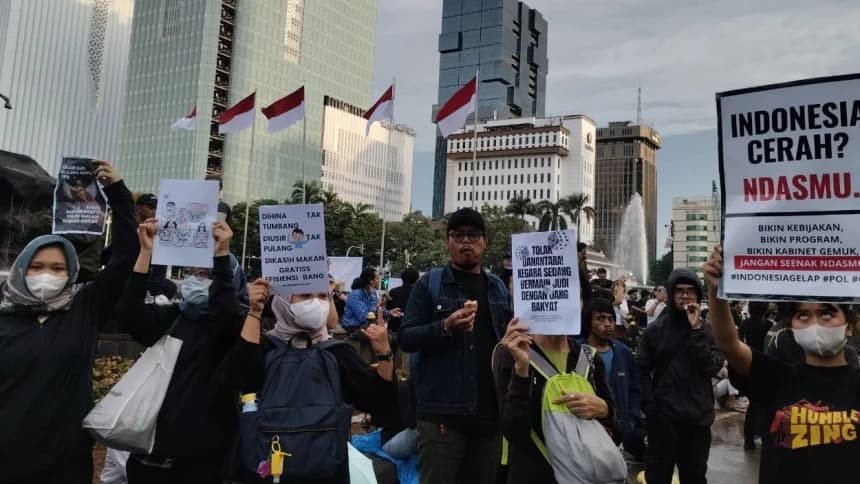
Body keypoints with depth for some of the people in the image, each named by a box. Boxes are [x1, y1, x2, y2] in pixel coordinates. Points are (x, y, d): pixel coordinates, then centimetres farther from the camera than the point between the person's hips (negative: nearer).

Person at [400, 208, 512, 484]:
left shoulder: (498, 287, 14)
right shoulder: (429, 284, 1)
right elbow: (406, 338, -5)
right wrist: (444, 327, -21)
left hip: (489, 411, 5)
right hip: (442, 410, -4)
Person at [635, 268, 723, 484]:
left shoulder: (708, 330, 2)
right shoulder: (655, 329, -1)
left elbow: (712, 368, -13)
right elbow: (642, 370, -1)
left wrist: (696, 330, -16)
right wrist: (650, 405, -8)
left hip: (698, 417, 2)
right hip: (663, 417, -1)